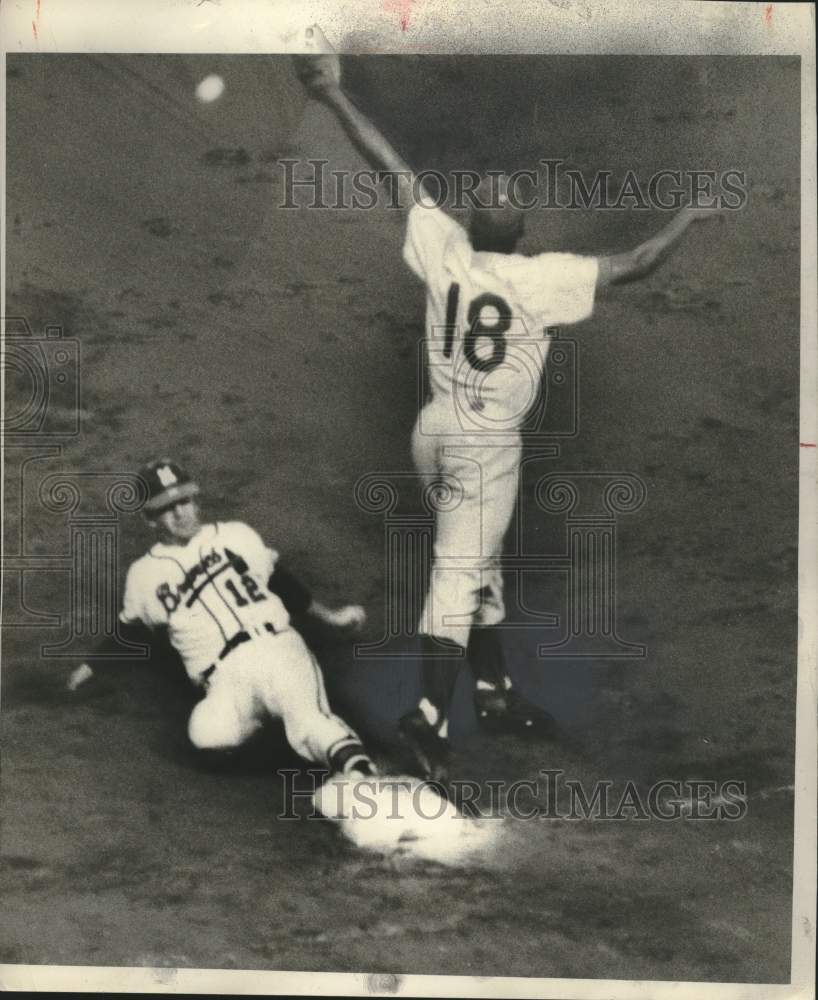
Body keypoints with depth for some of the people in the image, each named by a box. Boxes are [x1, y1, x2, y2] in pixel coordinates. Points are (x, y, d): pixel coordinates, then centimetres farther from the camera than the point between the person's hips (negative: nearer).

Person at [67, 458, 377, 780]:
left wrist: (329, 616, 17)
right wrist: (90, 667, 20)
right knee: (206, 732, -33)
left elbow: (282, 583, 22)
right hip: (226, 678, 1)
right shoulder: (145, 574, 17)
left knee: (309, 721, -31)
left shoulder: (234, 536, 16)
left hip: (278, 647, 0)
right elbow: (128, 632, 28)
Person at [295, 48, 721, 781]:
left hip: (435, 429, 6)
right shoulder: (545, 277, -17)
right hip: (488, 443, -5)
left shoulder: (443, 250, -8)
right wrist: (689, 215, 6)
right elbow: (634, 266, -10)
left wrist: (334, 95, 1)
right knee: (460, 572, -3)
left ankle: (496, 692, 28)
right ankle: (431, 716, -7)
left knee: (477, 563, 17)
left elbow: (393, 167, -4)